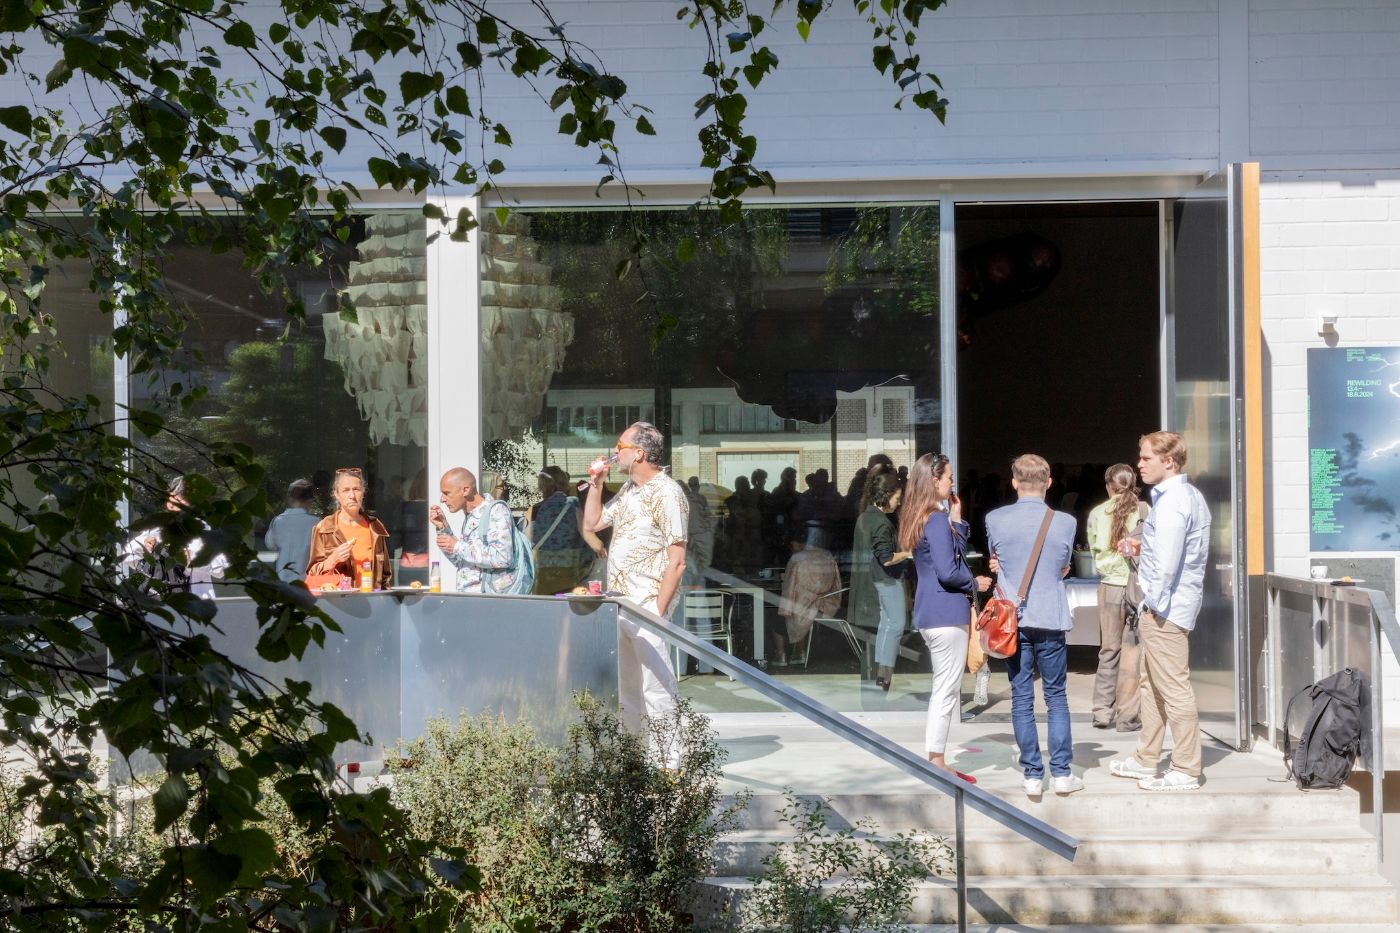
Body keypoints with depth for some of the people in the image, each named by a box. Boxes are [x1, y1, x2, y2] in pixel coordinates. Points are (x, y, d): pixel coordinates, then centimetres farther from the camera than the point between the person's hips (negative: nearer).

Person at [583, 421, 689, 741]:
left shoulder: (666, 494, -12)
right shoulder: (627, 490, 15)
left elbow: (676, 562, -15)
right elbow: (592, 523, 27)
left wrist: (658, 610, -18)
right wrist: (596, 484, 14)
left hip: (646, 603, -9)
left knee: (656, 688, -9)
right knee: (623, 688, 14)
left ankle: (668, 759, -6)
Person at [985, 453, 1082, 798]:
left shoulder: (995, 520, -4)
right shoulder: (1064, 522, -5)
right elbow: (1064, 568, 10)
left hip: (1012, 621, 0)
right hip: (1051, 619, 0)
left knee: (1021, 699, 5)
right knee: (1056, 696, 9)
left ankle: (1032, 775, 6)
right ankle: (1061, 773, 8)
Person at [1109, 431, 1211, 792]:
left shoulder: (1171, 502, -18)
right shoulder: (1189, 495, 14)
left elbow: (1167, 562, -24)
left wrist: (1155, 602, -16)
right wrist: (1142, 551, 15)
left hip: (1164, 608, -11)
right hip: (1160, 606, 11)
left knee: (1173, 687, -5)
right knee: (1151, 682, 19)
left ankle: (1186, 771, -1)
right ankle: (1146, 759, 29)